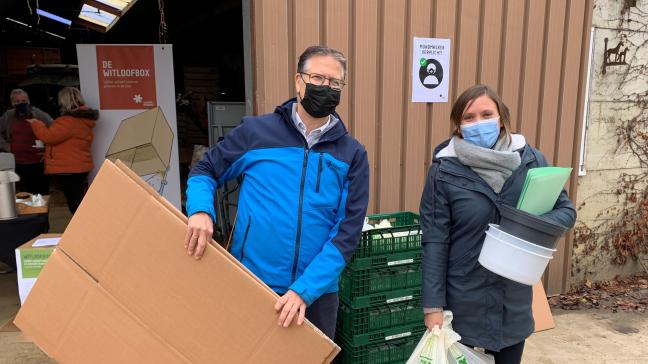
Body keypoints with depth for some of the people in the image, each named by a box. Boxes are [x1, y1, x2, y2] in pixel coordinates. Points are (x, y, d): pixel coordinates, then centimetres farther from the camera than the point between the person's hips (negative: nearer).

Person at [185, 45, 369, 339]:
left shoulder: (352, 154, -2)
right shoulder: (255, 130, -3)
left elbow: (347, 232, -7)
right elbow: (204, 171, 7)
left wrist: (305, 289, -16)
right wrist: (201, 211, -15)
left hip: (316, 293, 1)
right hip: (248, 285, 0)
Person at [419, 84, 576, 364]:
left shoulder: (530, 159, -4)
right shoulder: (444, 170, -13)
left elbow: (566, 209, 5)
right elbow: (434, 241, -12)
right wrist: (433, 305, -12)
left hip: (514, 297, 3)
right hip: (463, 300, -3)